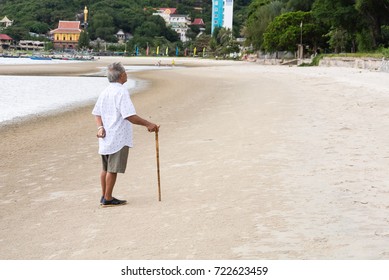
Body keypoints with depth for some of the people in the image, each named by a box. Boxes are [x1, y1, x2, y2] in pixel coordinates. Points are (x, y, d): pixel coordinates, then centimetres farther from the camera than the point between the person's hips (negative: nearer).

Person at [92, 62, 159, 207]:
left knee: (106, 168, 17)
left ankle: (104, 196, 25)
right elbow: (130, 116, -23)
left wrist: (100, 127, -2)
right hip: (118, 138, -9)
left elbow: (97, 113, 11)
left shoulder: (105, 92, 11)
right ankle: (108, 199, 5)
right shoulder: (121, 92, -17)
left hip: (106, 137, 9)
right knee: (113, 169, -1)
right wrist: (148, 124, -16)